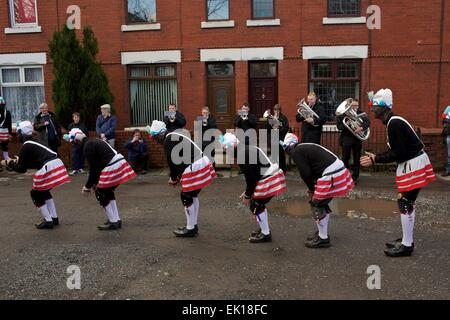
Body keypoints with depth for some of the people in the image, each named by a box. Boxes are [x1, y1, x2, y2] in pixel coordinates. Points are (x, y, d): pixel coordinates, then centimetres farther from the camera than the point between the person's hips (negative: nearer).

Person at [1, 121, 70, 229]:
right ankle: (54, 218, 27)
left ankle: (48, 221, 11)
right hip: (57, 164, 8)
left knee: (36, 194, 11)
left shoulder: (25, 147, -2)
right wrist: (19, 160, 37)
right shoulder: (35, 143, 23)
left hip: (48, 169, -8)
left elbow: (21, 169, 4)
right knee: (44, 192, 27)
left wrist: (9, 163, 18)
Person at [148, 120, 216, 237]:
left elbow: (173, 161, -14)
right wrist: (177, 177, 17)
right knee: (193, 196, 20)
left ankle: (190, 229, 10)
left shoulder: (168, 140, -12)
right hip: (202, 163, 10)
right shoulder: (175, 136, 19)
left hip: (195, 168, -10)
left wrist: (173, 178, 0)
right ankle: (193, 224, 31)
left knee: (186, 197, 1)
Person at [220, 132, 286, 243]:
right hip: (273, 175, 10)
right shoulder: (246, 149, 13)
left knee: (255, 206, 2)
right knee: (260, 203, 21)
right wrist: (247, 192, 21)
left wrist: (247, 195, -5)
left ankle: (265, 234, 13)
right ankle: (264, 229, 34)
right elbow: (251, 174, 19)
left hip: (269, 180, -10)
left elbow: (250, 177, -17)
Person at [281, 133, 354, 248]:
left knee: (316, 204, 1)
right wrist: (313, 188, 18)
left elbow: (305, 173, -10)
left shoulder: (296, 152, -6)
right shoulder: (306, 147, 22)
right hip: (340, 170, 10)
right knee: (322, 203, 20)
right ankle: (322, 233, 32)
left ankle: (323, 239, 9)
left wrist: (311, 189, 5)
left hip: (331, 176, -10)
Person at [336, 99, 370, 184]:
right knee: (345, 158, 4)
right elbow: (339, 126, -5)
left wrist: (361, 128, -27)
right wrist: (346, 125, -23)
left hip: (357, 138, 1)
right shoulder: (343, 114, 1)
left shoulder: (361, 114, 5)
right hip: (346, 138, -1)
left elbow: (367, 122, -9)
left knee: (357, 159, 4)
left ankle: (355, 177, 12)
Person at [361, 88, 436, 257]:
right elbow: (395, 150, 13)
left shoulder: (394, 124, -21)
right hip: (411, 162, 10)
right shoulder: (393, 121, 11)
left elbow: (398, 153, -22)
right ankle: (407, 239, 27)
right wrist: (375, 156, 7)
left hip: (413, 165, -10)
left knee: (405, 203, -6)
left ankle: (407, 245, 3)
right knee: (407, 202, 16)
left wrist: (375, 160, -15)